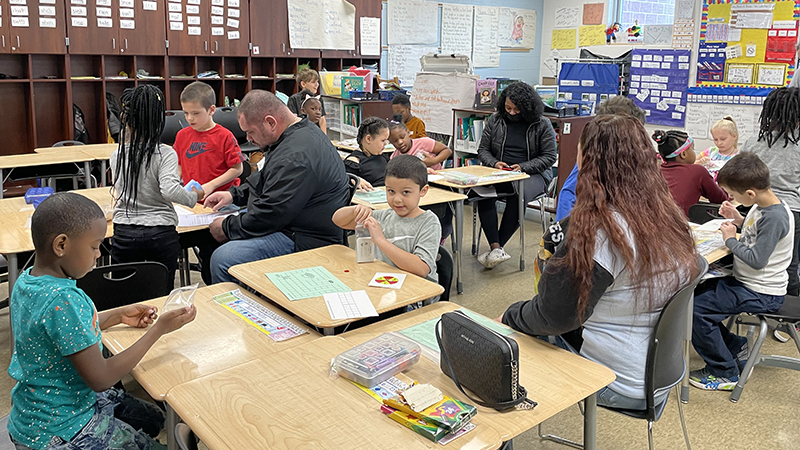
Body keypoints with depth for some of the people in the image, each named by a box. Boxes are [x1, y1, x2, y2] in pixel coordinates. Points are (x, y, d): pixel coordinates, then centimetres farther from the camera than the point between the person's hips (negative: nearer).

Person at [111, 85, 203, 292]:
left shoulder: (118, 155, 2)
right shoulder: (165, 154, -8)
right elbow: (170, 191, -22)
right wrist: (194, 196, -6)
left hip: (125, 234, 2)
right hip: (161, 236, -2)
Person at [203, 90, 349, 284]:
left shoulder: (295, 157, -27)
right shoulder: (303, 131, 9)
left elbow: (270, 215, -24)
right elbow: (265, 180, 24)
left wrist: (227, 227, -9)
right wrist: (234, 194, 14)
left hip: (306, 239, -12)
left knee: (222, 260, -23)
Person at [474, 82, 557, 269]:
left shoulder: (542, 125, 0)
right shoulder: (494, 120, 9)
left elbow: (549, 157, -1)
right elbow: (483, 149, 11)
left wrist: (523, 167, -15)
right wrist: (494, 163, -11)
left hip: (532, 174, -2)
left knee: (517, 195, -37)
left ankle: (495, 248, -25)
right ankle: (496, 248, -35)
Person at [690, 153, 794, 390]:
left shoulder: (775, 217, -26)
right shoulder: (762, 206, 3)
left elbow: (757, 259, -27)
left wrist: (731, 239, -14)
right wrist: (739, 220, 6)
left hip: (761, 294, -10)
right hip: (746, 282, 10)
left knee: (696, 309, -17)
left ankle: (724, 373, 0)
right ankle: (736, 347, 21)